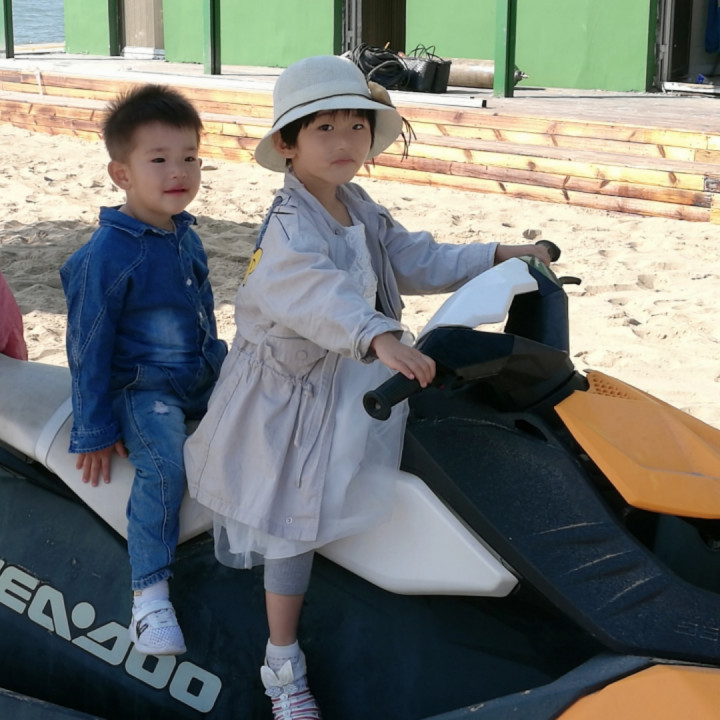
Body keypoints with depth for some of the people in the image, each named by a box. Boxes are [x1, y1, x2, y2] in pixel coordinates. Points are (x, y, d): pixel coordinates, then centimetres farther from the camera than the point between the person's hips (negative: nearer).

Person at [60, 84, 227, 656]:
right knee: (164, 466, -29)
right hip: (141, 386, -8)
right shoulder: (108, 255, -18)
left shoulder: (185, 236, 5)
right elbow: (88, 346, -15)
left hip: (202, 374, 8)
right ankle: (149, 594, -23)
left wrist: (221, 368, 23)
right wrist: (94, 432, -13)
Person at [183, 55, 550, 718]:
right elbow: (318, 292, -45)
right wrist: (381, 339, -61)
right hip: (289, 398, -8)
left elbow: (417, 260, 15)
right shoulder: (289, 229, -26)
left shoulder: (362, 212, 4)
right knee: (296, 521, -3)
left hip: (347, 384, 8)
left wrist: (500, 258, 11)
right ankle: (283, 665, 10)